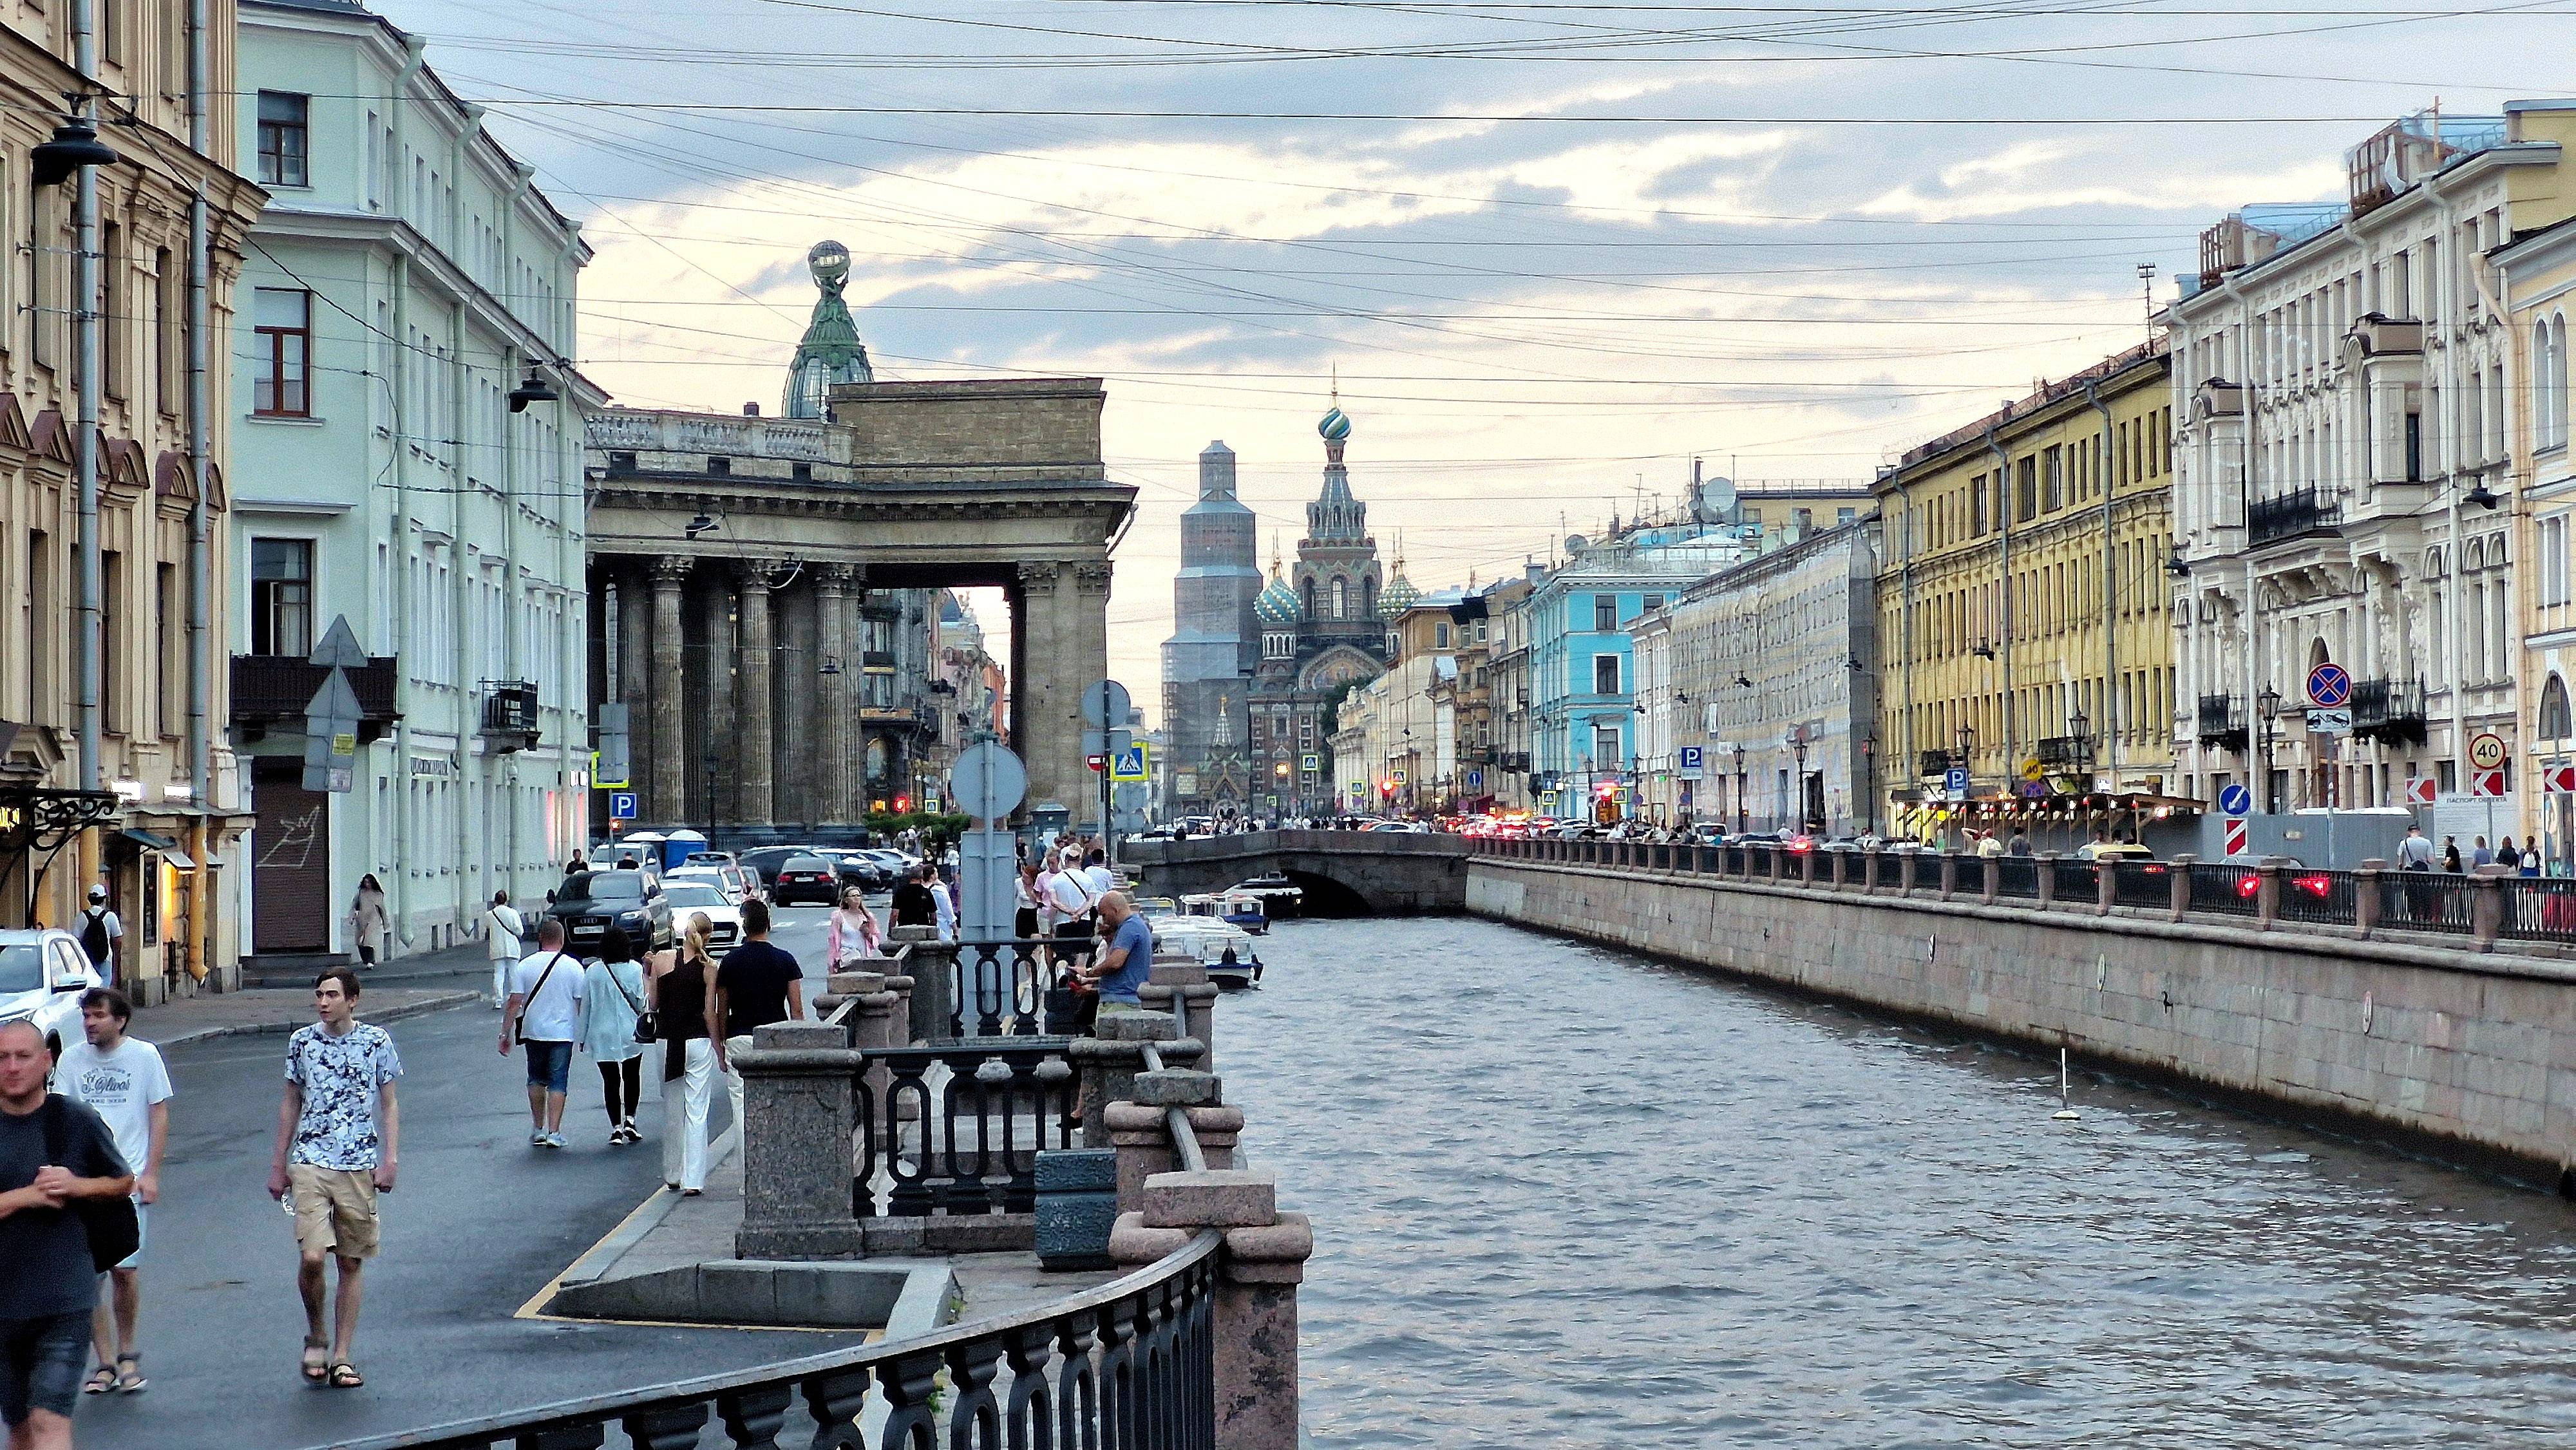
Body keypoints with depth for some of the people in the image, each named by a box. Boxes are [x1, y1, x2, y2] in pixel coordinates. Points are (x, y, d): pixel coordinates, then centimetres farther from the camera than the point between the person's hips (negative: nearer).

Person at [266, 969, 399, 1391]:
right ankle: (316, 1337, 11)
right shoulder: (302, 1041, 4)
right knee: (311, 1257, -14)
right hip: (310, 1163, 0)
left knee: (352, 1263, 4)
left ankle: (342, 1356, 13)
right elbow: (291, 1104, 14)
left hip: (359, 1166, 0)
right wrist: (278, 1165, 14)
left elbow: (389, 1105, 8)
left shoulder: (377, 1041, 1)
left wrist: (389, 1160, -2)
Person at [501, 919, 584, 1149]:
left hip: (533, 1032, 1)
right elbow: (582, 1004, -2)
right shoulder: (573, 967, -5)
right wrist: (585, 1034, 10)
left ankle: (538, 1129, 20)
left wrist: (505, 1034, 0)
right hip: (563, 1033, -1)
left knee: (536, 1079, 18)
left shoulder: (524, 966, -3)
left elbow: (515, 1003, -5)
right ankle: (554, 1132, -5)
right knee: (558, 1082, 2)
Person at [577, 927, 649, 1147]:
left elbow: (585, 1005, 1)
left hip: (602, 1036, 0)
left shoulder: (592, 971, -3)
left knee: (611, 1080, 5)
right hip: (630, 1033, 0)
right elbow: (642, 1002, -7)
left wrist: (583, 1036, 9)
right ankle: (630, 1119, 6)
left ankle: (616, 1128, -1)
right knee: (632, 1077, 17)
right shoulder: (635, 969, -7)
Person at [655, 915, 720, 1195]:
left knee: (671, 1110, 16)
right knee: (697, 1112, 0)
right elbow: (710, 1012, -7)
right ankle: (693, 1179, -5)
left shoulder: (663, 961, -2)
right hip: (699, 1043, -2)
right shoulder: (709, 967, -7)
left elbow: (652, 1004, 4)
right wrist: (718, 1045, 3)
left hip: (668, 1042, 2)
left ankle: (672, 1174, 26)